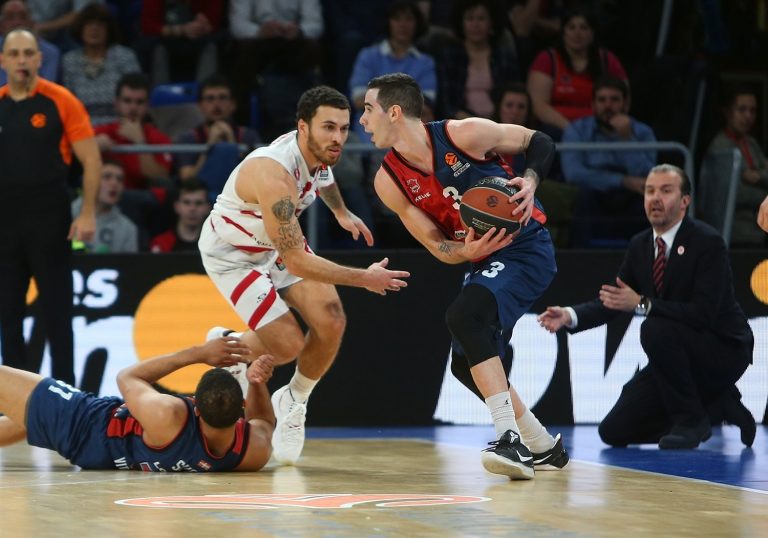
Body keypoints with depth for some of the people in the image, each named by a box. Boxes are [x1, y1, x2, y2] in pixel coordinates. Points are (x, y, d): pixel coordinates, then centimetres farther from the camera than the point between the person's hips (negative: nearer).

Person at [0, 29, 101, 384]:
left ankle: (63, 384, 4)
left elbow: (91, 160, -5)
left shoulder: (60, 101, -4)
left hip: (49, 217, -4)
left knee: (56, 305, -1)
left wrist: (87, 214, -12)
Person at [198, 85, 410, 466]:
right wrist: (364, 279, -33)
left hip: (281, 239, 7)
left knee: (331, 322, -10)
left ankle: (293, 403, 15)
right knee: (288, 345, -14)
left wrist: (341, 211, 26)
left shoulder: (317, 150, -14)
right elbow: (296, 262, -37)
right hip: (232, 253, -7)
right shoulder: (274, 174, -39)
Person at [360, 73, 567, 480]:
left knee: (463, 316, -30)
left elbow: (540, 143, -5)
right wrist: (466, 252, -24)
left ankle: (510, 438, -34)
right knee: (466, 363, 9)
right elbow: (438, 248, -2)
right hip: (481, 258, 8)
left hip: (526, 247, -8)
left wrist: (529, 181, -23)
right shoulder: (389, 182, -3)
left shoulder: (464, 134, -18)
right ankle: (543, 447, 27)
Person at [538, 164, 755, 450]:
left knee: (656, 329, -35)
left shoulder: (707, 242, -17)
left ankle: (690, 419, -15)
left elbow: (703, 312, -26)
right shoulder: (639, 245, 5)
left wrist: (642, 304, -32)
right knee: (614, 431, 1)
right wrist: (570, 315, -13)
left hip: (722, 351, -7)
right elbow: (614, 300, 6)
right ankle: (716, 403, 14)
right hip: (675, 355, 7)